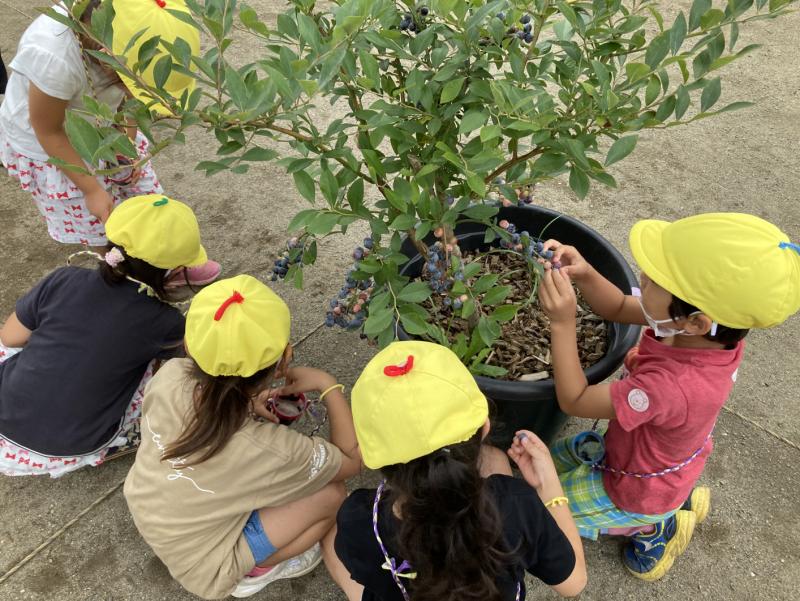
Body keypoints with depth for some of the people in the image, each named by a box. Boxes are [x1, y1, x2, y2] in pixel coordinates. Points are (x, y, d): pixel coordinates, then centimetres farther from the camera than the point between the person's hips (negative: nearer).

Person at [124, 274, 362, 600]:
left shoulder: (170, 374, -25)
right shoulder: (273, 450, -36)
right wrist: (329, 385, -11)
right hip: (199, 563, -5)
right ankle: (255, 572, 14)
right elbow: (351, 461, -15)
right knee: (332, 494, -8)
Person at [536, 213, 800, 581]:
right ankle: (678, 498, 26)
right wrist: (583, 274, -30)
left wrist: (562, 323, -40)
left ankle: (654, 528, 18)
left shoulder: (672, 387, -48)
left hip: (637, 493, -7)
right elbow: (619, 309, -12)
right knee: (552, 460, 27)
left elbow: (574, 401, -34)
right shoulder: (716, 331, -25)